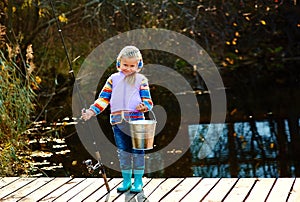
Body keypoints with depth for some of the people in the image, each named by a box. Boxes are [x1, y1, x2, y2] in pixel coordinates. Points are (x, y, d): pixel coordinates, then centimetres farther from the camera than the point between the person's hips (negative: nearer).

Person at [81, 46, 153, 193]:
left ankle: (138, 181, 12)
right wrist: (91, 111, -2)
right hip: (118, 121, 3)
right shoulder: (113, 79, 12)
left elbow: (147, 100, -1)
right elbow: (103, 98, 9)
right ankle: (126, 181, 20)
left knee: (137, 151, 2)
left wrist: (144, 106, -24)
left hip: (136, 120, -3)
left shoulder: (141, 80, 5)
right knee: (123, 152, 9)